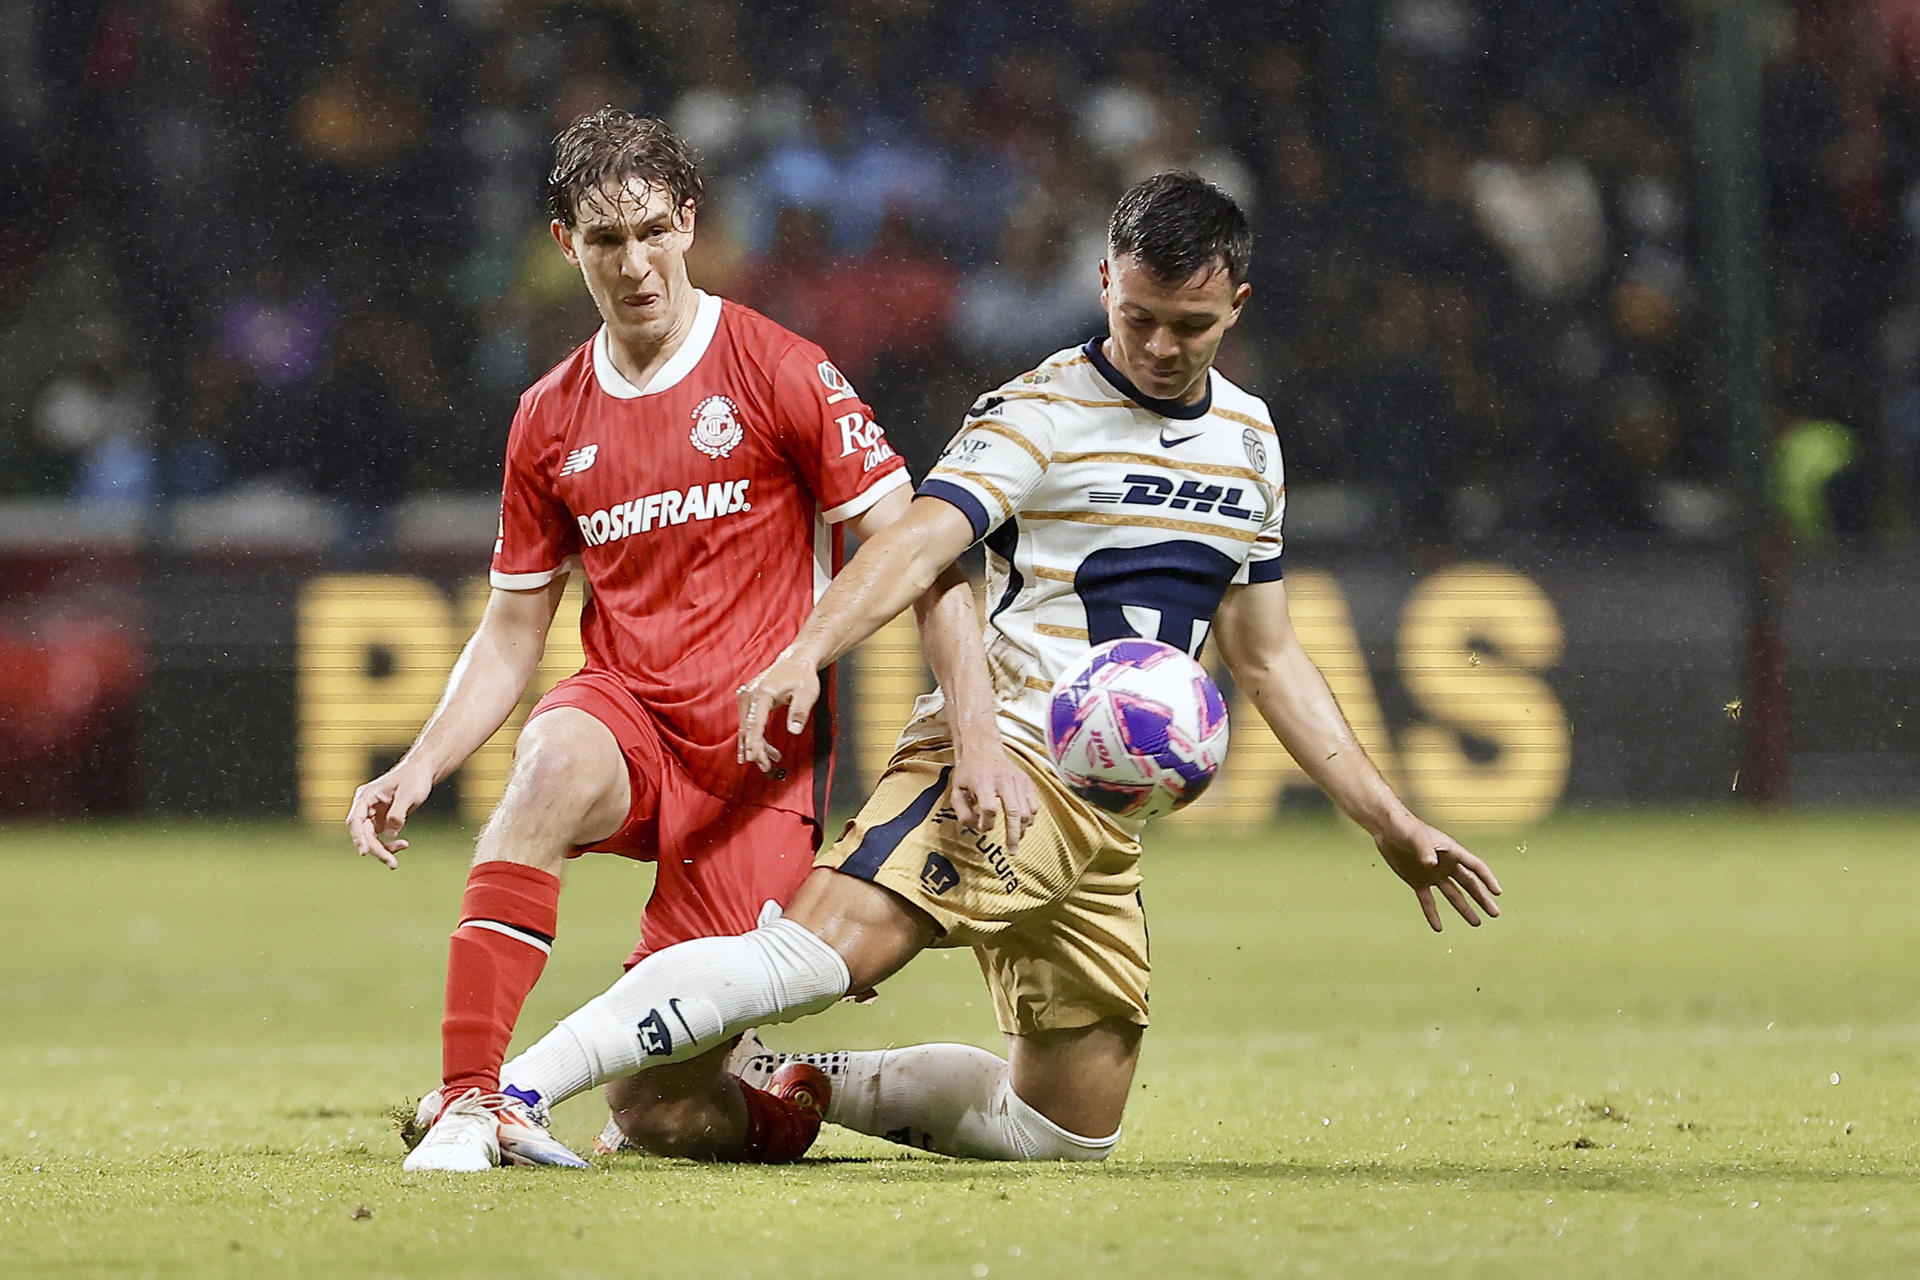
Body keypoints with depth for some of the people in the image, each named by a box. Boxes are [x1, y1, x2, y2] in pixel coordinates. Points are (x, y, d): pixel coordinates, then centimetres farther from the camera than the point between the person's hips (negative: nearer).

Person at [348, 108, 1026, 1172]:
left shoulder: (780, 373, -3)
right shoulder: (551, 420, 10)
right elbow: (511, 634, 17)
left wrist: (979, 736, -16)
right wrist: (419, 768, 0)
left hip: (761, 760, -3)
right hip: (626, 716, 3)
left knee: (668, 1113, -8)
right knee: (552, 761, -37)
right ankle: (466, 1102, -36)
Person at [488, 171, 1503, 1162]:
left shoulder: (1248, 441, 16)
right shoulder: (1040, 413, -4)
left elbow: (1266, 659, 24)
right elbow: (921, 541, -21)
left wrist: (1390, 824, 22)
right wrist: (806, 654, -39)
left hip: (1108, 821, 7)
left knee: (1067, 1130, 8)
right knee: (818, 957, -30)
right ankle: (514, 1088, -31)